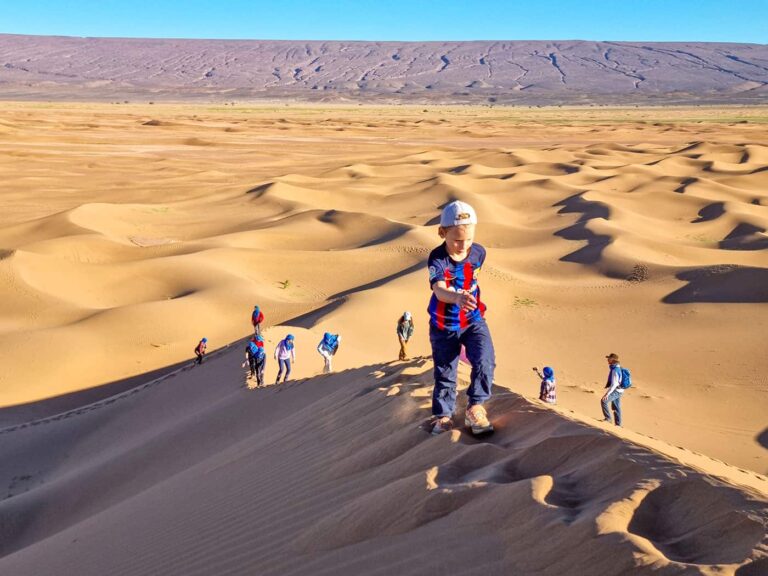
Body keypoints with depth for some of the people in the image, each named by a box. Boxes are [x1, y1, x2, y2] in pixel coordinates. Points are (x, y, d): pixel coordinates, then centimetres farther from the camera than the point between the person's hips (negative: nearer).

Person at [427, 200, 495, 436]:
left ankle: (475, 409, 2)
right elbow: (439, 291, -42)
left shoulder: (478, 252, -10)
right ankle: (442, 415, 30)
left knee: (485, 362, -17)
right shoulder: (437, 259, -23)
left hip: (473, 320, 2)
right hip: (444, 325, -2)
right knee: (444, 373, 10)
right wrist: (457, 297, -61)